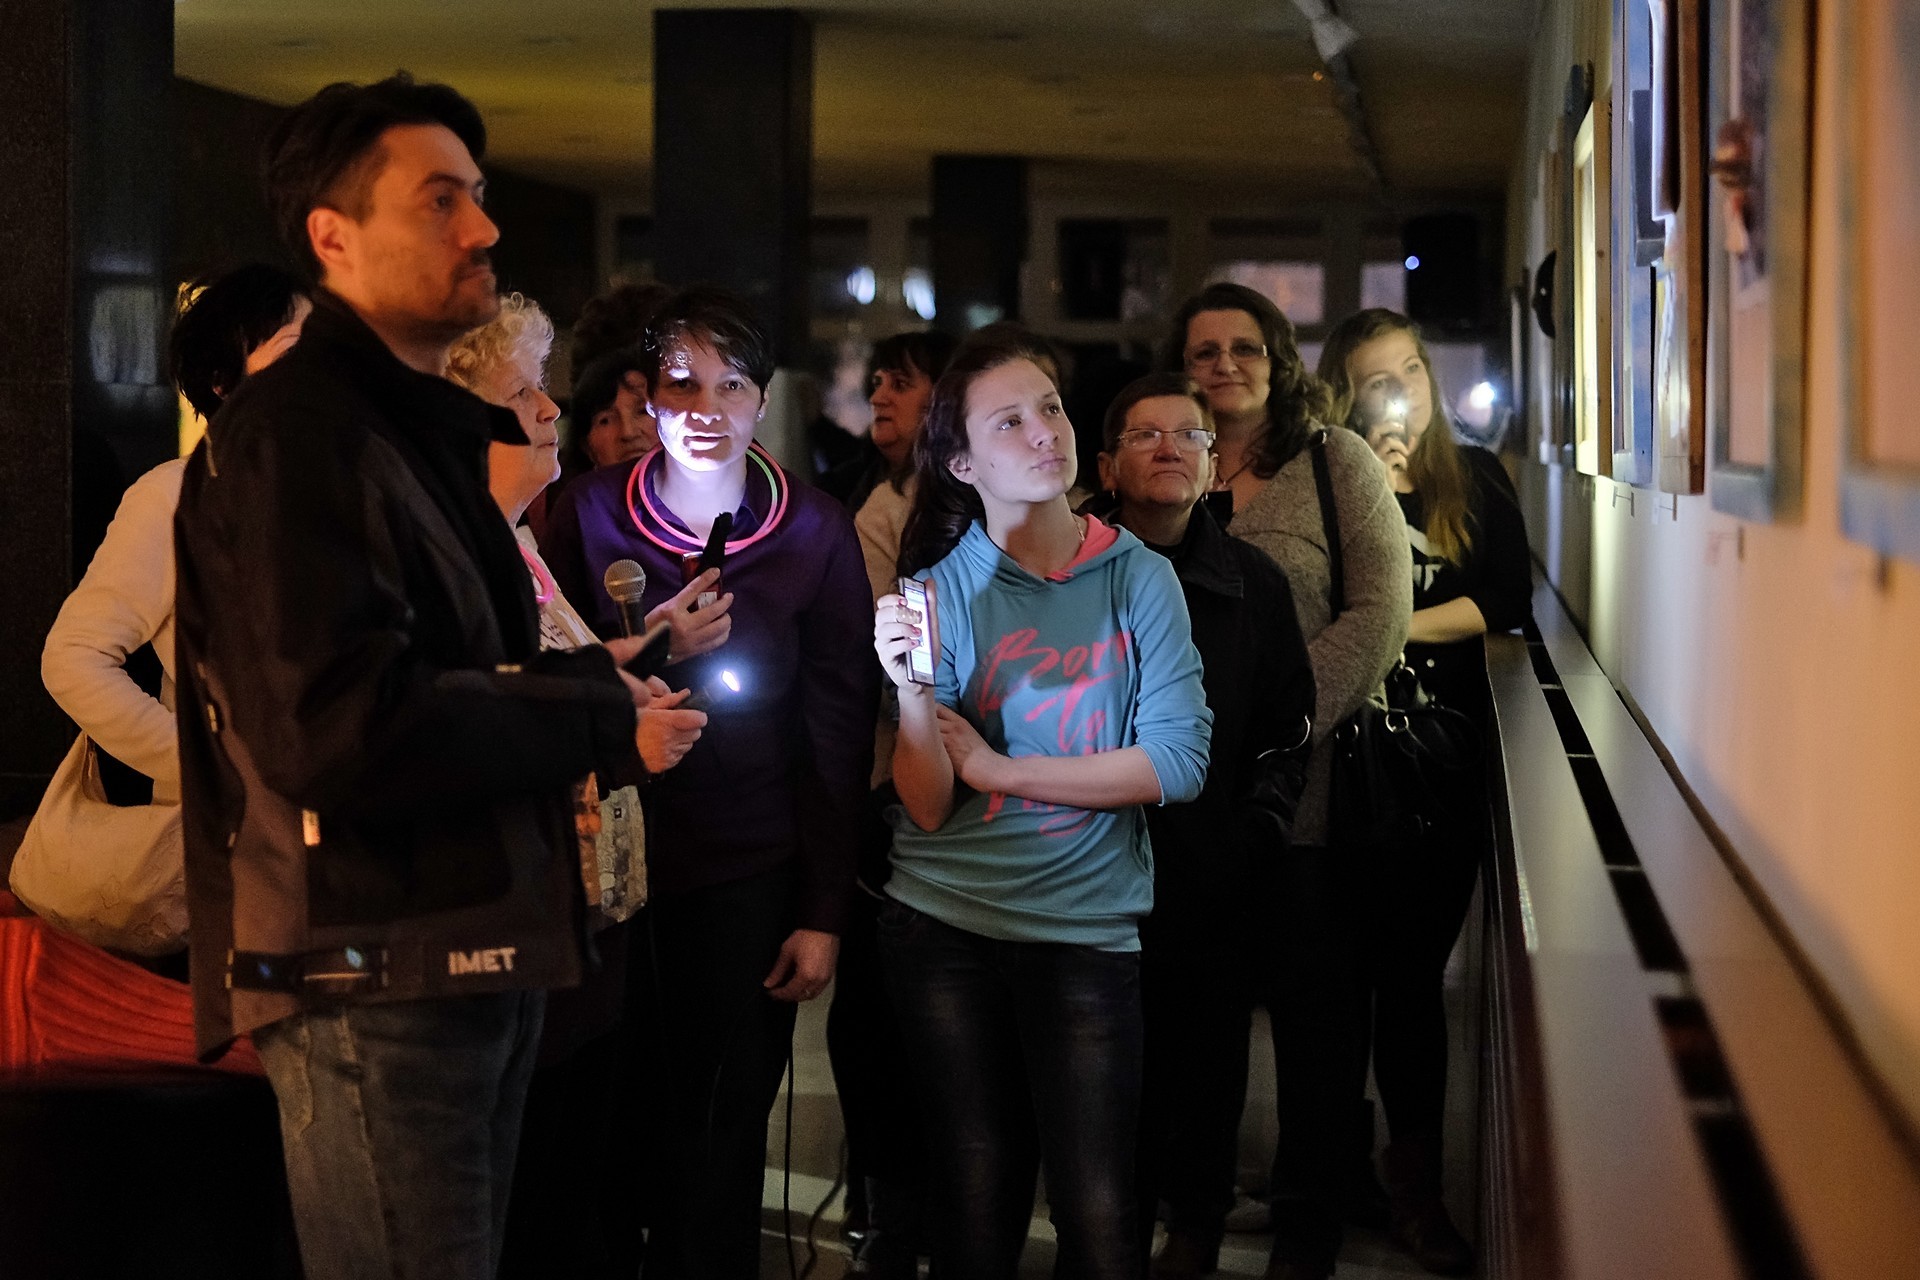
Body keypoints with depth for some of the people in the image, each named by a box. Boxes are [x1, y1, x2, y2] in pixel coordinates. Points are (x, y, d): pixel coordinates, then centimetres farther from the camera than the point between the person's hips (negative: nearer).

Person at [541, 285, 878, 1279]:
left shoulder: (814, 534, -3)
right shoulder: (590, 513, -3)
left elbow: (840, 730, -1)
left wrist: (823, 912, -4)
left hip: (751, 877, 0)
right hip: (612, 860, 1)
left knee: (723, 1135, 1)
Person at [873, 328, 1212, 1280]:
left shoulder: (1137, 576, -2)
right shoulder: (941, 590, -2)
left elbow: (1179, 762, -11)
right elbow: (928, 807, -7)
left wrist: (1000, 768, -11)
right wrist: (911, 689, -24)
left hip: (1088, 930, 0)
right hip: (944, 927, 1)